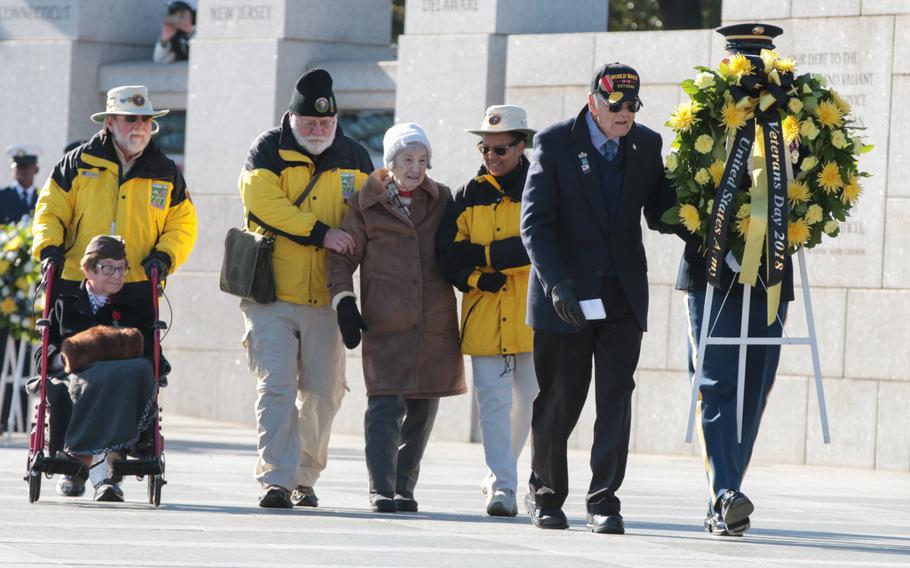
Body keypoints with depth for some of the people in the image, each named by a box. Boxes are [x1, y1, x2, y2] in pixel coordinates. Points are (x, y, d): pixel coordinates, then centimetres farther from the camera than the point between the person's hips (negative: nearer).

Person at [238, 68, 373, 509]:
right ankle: (276, 478, -10)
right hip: (272, 294, -3)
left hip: (326, 296, 3)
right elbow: (262, 203, -15)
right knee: (277, 386, -10)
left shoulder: (354, 159, 12)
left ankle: (305, 477, 20)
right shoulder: (269, 152, 1)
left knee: (323, 393, 5)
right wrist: (320, 233, -18)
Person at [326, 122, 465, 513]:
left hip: (435, 320, 3)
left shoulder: (441, 200, 12)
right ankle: (381, 489, -11)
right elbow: (342, 255, 8)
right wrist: (343, 301, -3)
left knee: (423, 407, 5)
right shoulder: (368, 203, 4)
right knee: (386, 403, -13)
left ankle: (404, 487, 15)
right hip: (386, 320, -3)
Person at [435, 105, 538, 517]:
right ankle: (503, 487, -8)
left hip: (532, 316, -1)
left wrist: (479, 254, -11)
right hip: (485, 315, 1)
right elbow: (447, 255, 4)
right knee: (493, 402, -7)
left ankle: (500, 475, 27)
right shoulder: (470, 195, 10)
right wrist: (475, 278, -14)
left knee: (528, 403, 8)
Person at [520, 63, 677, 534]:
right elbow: (535, 221, -10)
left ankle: (604, 500, -5)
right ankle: (545, 494, 24)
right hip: (565, 295, -2)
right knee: (560, 399, 6)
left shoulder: (647, 145, 5)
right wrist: (557, 283, -21)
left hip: (623, 295, 2)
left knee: (616, 396, -7)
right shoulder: (554, 142, -6)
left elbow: (657, 213, 10)